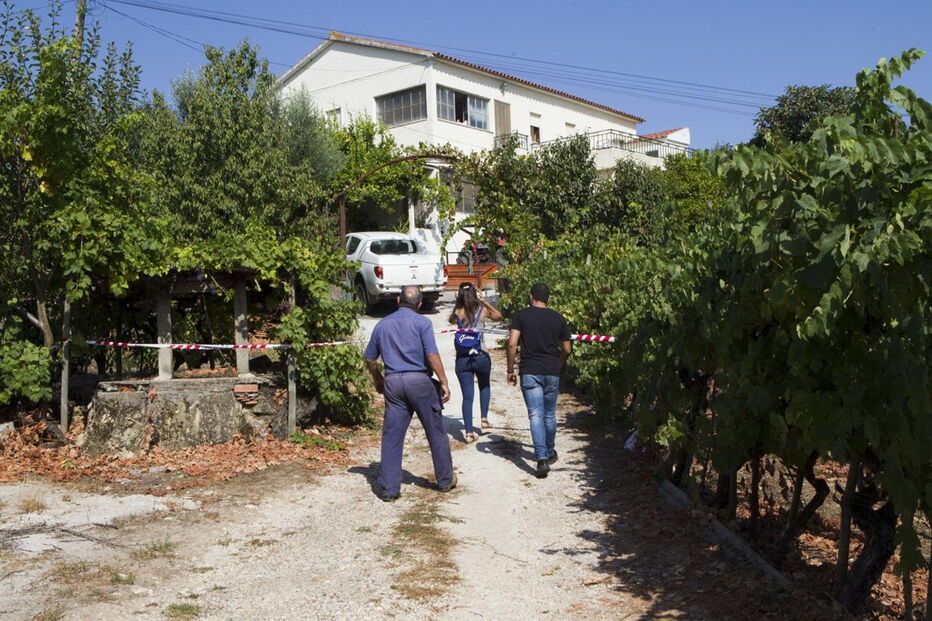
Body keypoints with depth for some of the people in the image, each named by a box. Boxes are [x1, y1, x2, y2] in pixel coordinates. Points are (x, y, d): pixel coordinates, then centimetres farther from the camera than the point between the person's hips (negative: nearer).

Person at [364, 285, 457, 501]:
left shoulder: (382, 325, 11)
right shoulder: (422, 322, -3)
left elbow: (370, 359, 17)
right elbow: (432, 355, -12)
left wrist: (378, 380, 31)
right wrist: (444, 382, -7)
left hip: (393, 382, 3)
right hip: (419, 380, -3)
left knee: (391, 437, 6)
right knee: (436, 433, 10)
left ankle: (389, 489, 7)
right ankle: (445, 480, 22)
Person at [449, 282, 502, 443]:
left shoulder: (458, 313, -1)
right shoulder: (482, 310, -3)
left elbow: (451, 320, 25)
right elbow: (498, 315, 19)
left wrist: (457, 304, 17)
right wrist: (484, 301, 20)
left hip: (462, 360, 0)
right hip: (481, 356, 0)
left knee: (467, 396, 5)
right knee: (484, 386, 28)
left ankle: (469, 432, 3)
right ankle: (484, 419, 23)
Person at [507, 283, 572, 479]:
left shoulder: (521, 315, -1)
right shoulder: (559, 318, 7)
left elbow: (512, 344, -9)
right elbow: (567, 350, 10)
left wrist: (510, 370, 0)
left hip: (529, 372, -2)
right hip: (552, 372, 3)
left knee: (536, 415, -5)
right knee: (550, 415, 17)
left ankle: (542, 459, -16)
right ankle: (550, 453, 33)